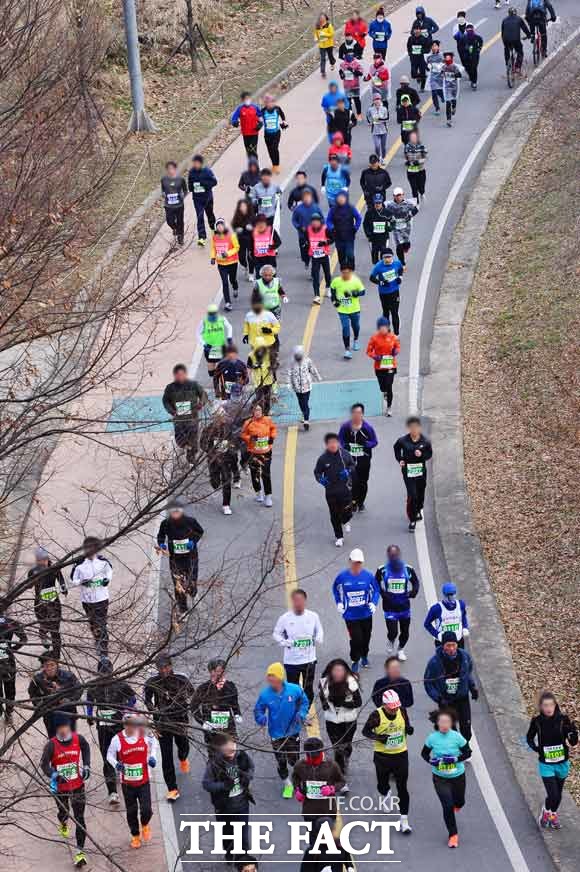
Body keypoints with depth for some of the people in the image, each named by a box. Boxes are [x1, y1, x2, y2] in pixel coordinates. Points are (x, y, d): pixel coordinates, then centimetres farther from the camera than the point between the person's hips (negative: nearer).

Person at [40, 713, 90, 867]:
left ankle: (80, 852, -5)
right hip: (60, 787, 0)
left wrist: (86, 766, 7)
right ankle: (63, 824, 63)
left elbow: (85, 748, 13)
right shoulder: (52, 744, -18)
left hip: (77, 786, 0)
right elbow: (44, 764, -21)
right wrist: (55, 775, -37)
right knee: (63, 811, 24)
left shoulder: (78, 739, -10)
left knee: (79, 818, -6)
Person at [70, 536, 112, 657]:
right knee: (92, 624, 19)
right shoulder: (79, 563, -14)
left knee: (101, 625, -5)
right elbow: (72, 581, -5)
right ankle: (98, 642, 45)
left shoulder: (103, 561, -9)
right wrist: (81, 582, -25)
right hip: (87, 600, 1)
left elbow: (109, 569, 15)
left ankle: (103, 653, -3)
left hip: (102, 598, -1)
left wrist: (108, 578, -5)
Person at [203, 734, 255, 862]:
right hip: (224, 807, -1)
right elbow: (206, 784, -20)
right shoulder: (213, 764, -26)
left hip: (242, 805, 1)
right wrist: (223, 785, -33)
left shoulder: (242, 756, -16)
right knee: (227, 834, 23)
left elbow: (251, 767, 5)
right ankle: (229, 855, 50)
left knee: (243, 836, 7)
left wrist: (248, 776, -15)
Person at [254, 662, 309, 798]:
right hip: (276, 734, 1)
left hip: (292, 732, -1)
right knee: (281, 762, 11)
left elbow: (304, 702, 1)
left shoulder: (294, 690, -18)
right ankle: (287, 785, 36)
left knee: (294, 760, 6)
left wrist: (301, 714, -15)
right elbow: (258, 710, -3)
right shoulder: (265, 694, -17)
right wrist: (261, 718, -24)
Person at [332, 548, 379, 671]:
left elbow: (376, 590, 1)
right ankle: (355, 661, 14)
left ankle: (364, 656, 46)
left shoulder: (368, 576, -12)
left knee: (366, 637, 18)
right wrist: (339, 603, -2)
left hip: (366, 614, 2)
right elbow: (335, 588, 8)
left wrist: (373, 603, -15)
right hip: (350, 615, -2)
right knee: (356, 639, -9)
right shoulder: (342, 576, -11)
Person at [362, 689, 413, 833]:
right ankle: (386, 794, 53)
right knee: (382, 785, 14)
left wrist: (409, 729, -13)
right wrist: (378, 738, -23)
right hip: (382, 756, -1)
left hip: (401, 755, 1)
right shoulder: (377, 715, -17)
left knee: (402, 788, -2)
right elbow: (365, 731, -6)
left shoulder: (402, 711, -8)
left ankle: (404, 820, 4)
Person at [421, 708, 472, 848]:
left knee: (459, 802, 19)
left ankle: (456, 804, 59)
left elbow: (468, 752, -8)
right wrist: (430, 761, -20)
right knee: (447, 806, -7)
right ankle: (453, 835, 11)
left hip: (457, 776, 1)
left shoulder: (457, 737, -18)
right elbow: (424, 753, 1)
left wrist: (456, 759, -25)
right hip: (440, 778, -1)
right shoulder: (432, 738, -14)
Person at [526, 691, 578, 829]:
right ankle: (545, 812, 21)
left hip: (562, 763, 2)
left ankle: (553, 814, 45)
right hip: (546, 765, -2)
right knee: (553, 794, -11)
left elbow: (573, 741, -10)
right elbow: (529, 738, 6)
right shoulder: (537, 721, -12)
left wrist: (573, 733, -31)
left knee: (558, 794, 17)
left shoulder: (562, 719, -13)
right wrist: (536, 748, -9)